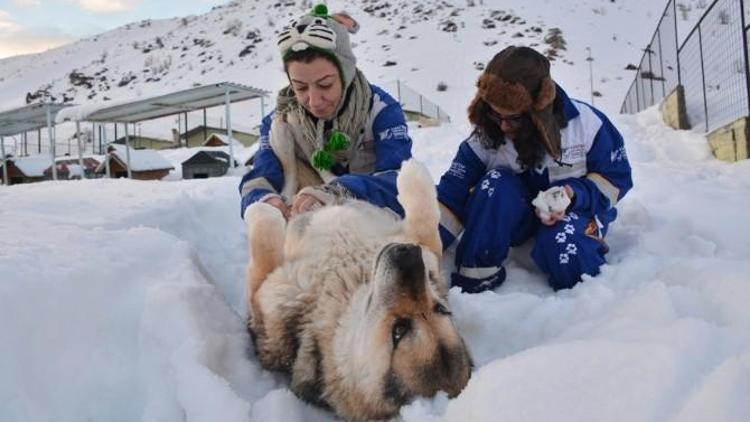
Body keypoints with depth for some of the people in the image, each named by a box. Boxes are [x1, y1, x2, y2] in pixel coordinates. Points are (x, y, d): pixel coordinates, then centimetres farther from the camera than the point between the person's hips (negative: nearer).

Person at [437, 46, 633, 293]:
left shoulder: (585, 124, -18)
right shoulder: (485, 137, -16)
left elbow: (616, 179, -8)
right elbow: (453, 194, -20)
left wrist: (574, 194, -28)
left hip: (578, 210, -1)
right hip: (516, 218, 2)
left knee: (560, 244, -36)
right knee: (496, 183, -31)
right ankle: (477, 274, -25)